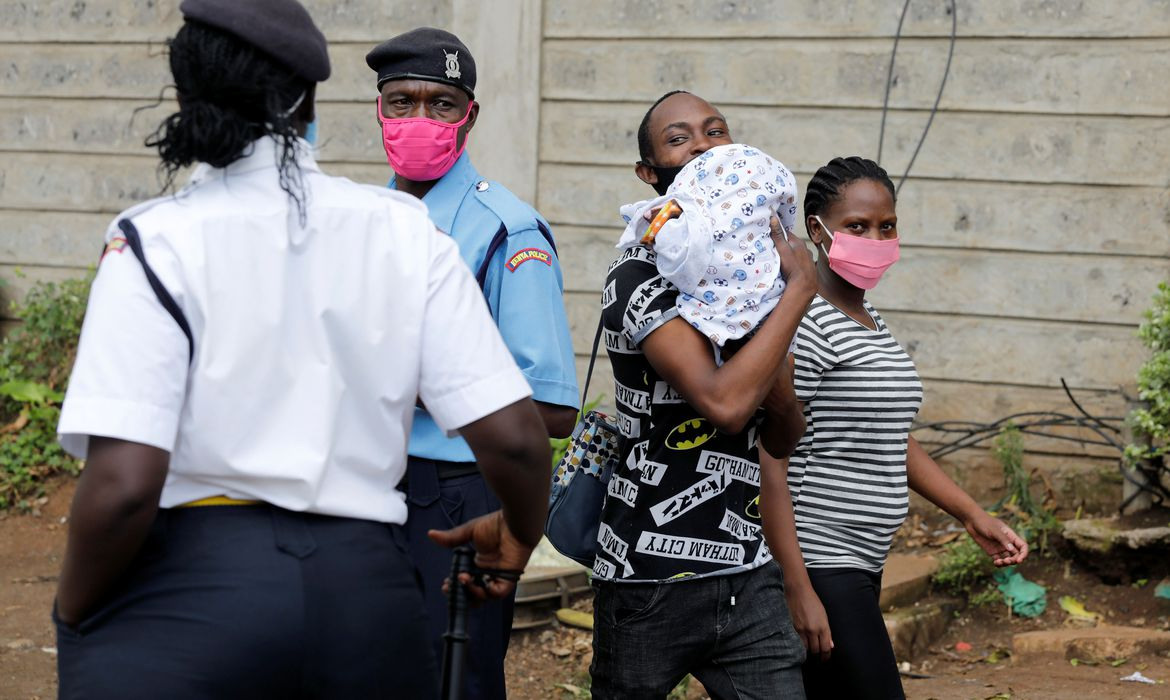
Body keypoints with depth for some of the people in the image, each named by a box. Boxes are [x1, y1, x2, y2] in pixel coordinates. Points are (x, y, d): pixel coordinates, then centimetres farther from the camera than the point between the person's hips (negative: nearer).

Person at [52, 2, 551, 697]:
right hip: (366, 586, 5)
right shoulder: (404, 230, 2)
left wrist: (74, 613, 1)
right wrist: (520, 537, 19)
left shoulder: (155, 241, -7)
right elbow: (512, 435, -1)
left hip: (191, 578, -4)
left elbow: (123, 486, -17)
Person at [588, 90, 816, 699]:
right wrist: (800, 287, -16)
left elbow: (784, 438, 10)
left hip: (747, 576, 5)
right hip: (651, 578, -5)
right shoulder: (639, 277, -12)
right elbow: (724, 403, -27)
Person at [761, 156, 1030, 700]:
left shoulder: (872, 323, 15)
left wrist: (973, 516, 17)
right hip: (816, 569, -9)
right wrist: (798, 590, -21)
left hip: (860, 567, 9)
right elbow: (769, 465, -18)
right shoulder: (803, 327, -14)